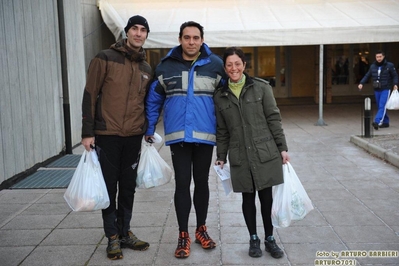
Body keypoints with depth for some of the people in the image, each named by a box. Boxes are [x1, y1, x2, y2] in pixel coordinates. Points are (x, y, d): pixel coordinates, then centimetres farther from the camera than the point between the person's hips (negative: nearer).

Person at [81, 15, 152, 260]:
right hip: (107, 136, -4)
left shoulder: (147, 69, 10)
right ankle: (113, 237, 15)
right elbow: (90, 95, -6)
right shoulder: (105, 59, -5)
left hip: (134, 137, 5)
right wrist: (88, 132, -10)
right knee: (109, 187, 3)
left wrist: (148, 131, 17)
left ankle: (125, 232, 25)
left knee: (129, 187, 11)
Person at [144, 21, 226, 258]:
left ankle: (201, 229, 27)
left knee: (202, 182, 11)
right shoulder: (166, 66, 1)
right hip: (178, 135, 0)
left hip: (205, 135, 0)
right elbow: (154, 99, 9)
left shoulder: (215, 65, -1)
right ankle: (183, 235, 14)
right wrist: (150, 129, 9)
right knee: (182, 183, 2)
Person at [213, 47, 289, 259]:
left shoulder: (261, 87, -1)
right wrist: (221, 156, 8)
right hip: (240, 157, 2)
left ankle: (270, 239, 22)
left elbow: (274, 119, 0)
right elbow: (222, 130, 10)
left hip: (265, 153, -1)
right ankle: (254, 239, 25)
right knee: (248, 198, 9)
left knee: (266, 196, 5)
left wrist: (282, 147, -3)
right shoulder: (220, 96, 6)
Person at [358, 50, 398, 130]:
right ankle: (385, 122, 20)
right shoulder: (372, 66, 7)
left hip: (385, 89, -5)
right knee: (380, 107, 9)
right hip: (376, 90, 5)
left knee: (382, 106, -15)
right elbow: (367, 76, 9)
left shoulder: (389, 65, -3)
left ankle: (377, 122, -27)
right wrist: (361, 83, -5)